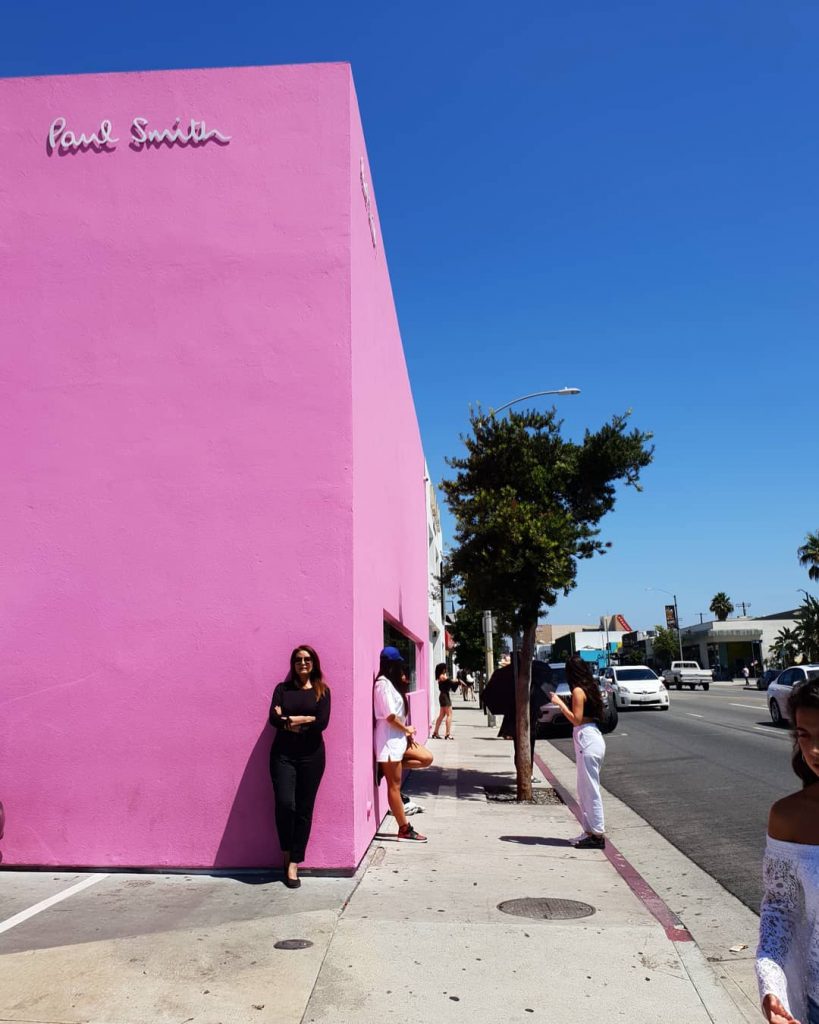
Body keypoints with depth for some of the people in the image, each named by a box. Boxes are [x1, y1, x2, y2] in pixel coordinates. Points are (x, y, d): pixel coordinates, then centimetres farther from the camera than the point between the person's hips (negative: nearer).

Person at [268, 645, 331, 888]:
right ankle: (287, 852, 11)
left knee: (304, 809, 0)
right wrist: (306, 719, -14)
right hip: (283, 754, 0)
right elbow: (274, 719, -7)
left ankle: (293, 864, 10)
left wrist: (290, 720, -9)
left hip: (311, 756, 0)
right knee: (285, 804, -14)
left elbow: (322, 723, -8)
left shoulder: (322, 691, 6)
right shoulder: (282, 689, 7)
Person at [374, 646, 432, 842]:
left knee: (426, 758, 5)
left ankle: (389, 767, 10)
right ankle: (404, 829, 5)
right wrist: (407, 729, -7)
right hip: (389, 739, -9)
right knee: (394, 786, -1)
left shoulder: (391, 682, 13)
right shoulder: (383, 684, -17)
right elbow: (390, 716, -19)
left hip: (399, 737, 9)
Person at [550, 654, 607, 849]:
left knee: (590, 789, -4)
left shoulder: (578, 690, -13)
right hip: (593, 737, 10)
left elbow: (576, 719, -16)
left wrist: (560, 703, -13)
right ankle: (590, 831, 20)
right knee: (586, 789, 15)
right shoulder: (590, 688, 13)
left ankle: (597, 835, 1)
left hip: (587, 740, -10)